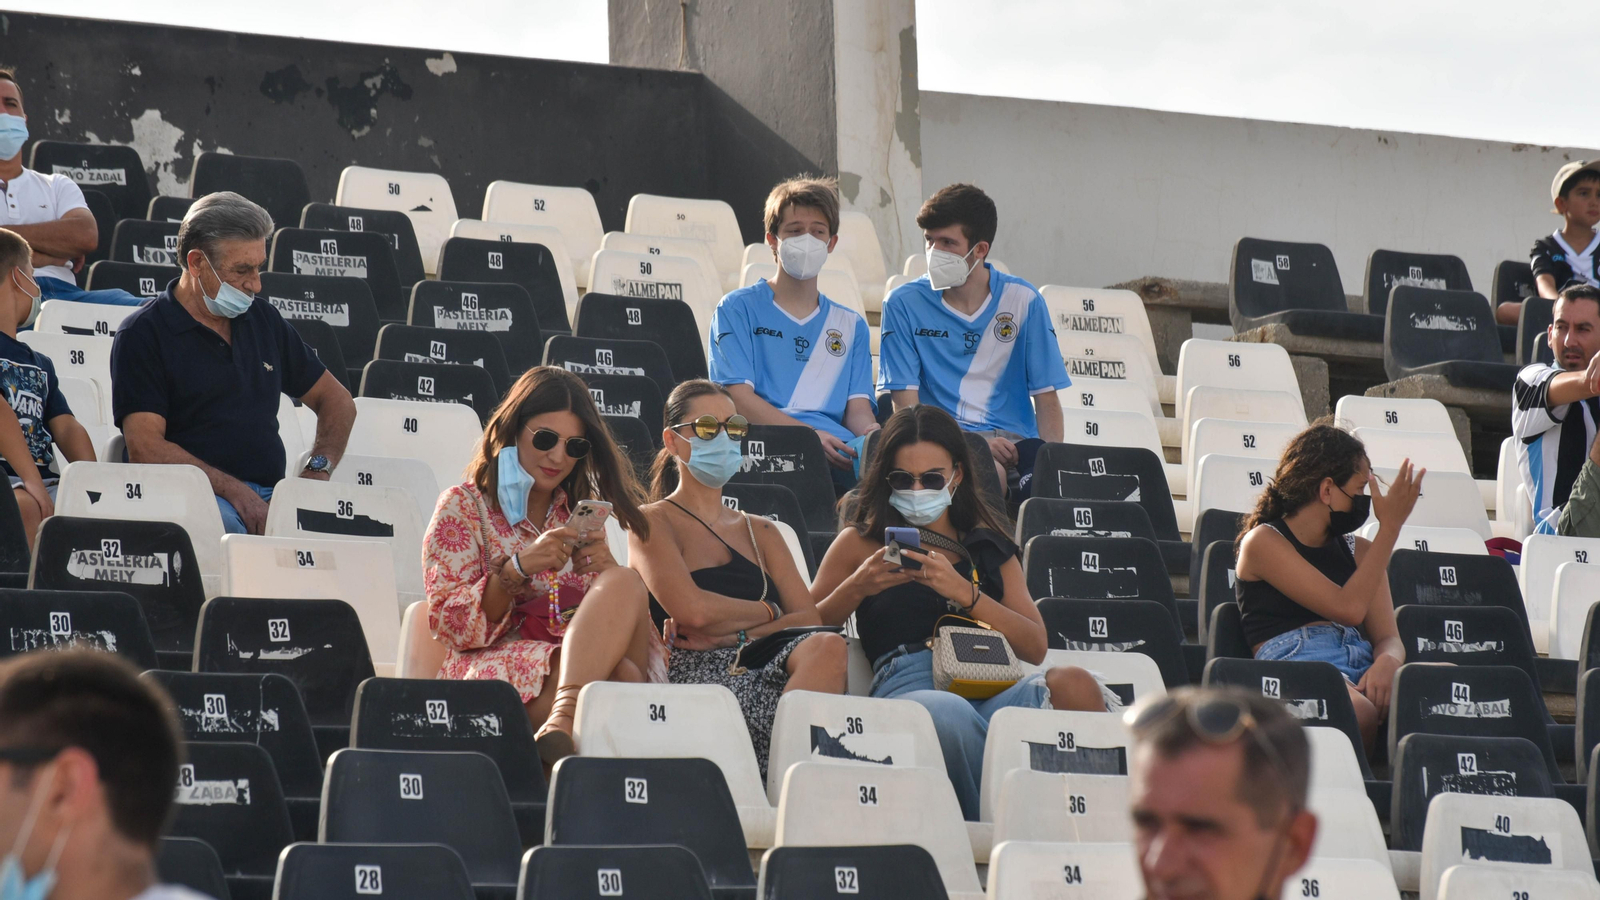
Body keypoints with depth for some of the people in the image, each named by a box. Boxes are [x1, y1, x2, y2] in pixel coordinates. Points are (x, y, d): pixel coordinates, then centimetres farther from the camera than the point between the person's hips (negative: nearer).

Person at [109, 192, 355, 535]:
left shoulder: (265, 322, 21)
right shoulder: (142, 335, 1)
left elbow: (336, 400, 29)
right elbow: (145, 448, -10)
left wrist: (316, 471, 8)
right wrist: (233, 490, -19)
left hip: (269, 494, 5)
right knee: (224, 523, -41)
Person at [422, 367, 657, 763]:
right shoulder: (464, 505, 12)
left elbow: (614, 610, 18)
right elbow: (449, 624, 1)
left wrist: (606, 571, -6)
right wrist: (517, 569, -15)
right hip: (497, 664, -5)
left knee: (624, 583, -32)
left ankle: (563, 723, -49)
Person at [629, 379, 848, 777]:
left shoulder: (762, 532, 29)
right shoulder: (654, 522, 12)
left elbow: (810, 621, 11)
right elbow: (692, 609, -8)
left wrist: (728, 634, -5)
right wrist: (769, 613, 7)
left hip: (761, 667, 6)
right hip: (695, 673, -6)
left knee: (826, 645, -31)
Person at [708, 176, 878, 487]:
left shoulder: (851, 325, 28)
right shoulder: (738, 309, 13)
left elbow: (858, 408, 18)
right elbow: (737, 397, 0)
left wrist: (871, 432, -10)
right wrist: (810, 435, -16)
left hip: (839, 448, 3)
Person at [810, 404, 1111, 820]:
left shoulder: (989, 547, 27)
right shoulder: (860, 544, 23)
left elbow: (1035, 646, 14)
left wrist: (965, 593, 0)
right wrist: (856, 589, -1)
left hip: (993, 688, 3)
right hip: (908, 687, -3)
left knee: (1071, 685, -33)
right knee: (949, 715, -42)